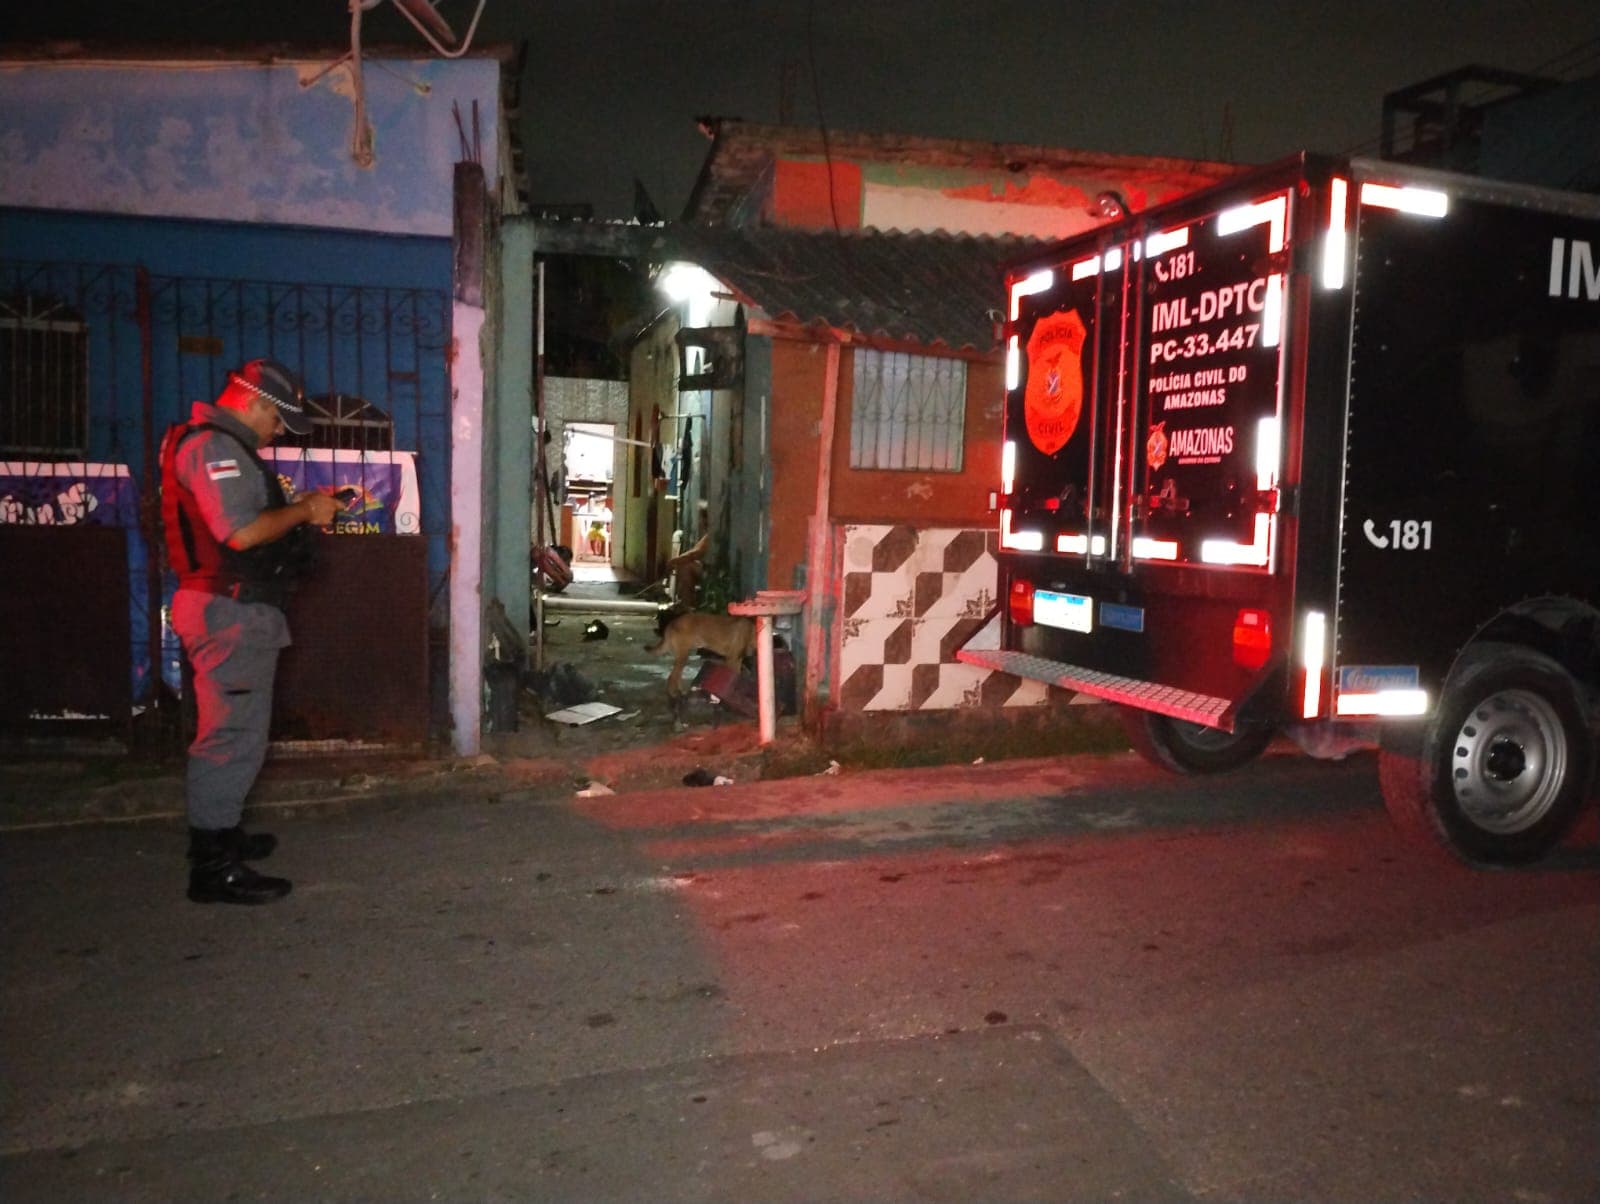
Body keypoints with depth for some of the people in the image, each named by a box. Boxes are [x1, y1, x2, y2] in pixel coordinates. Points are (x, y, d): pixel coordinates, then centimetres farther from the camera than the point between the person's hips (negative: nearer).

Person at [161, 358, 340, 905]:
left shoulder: (220, 445, 20)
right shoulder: (213, 446, -15)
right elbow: (242, 532, -24)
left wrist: (302, 509, 11)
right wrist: (304, 510, -12)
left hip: (235, 612, 11)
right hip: (230, 612, -11)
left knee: (233, 731, 20)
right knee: (232, 734, -9)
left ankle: (218, 834, 33)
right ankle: (214, 868, -4)